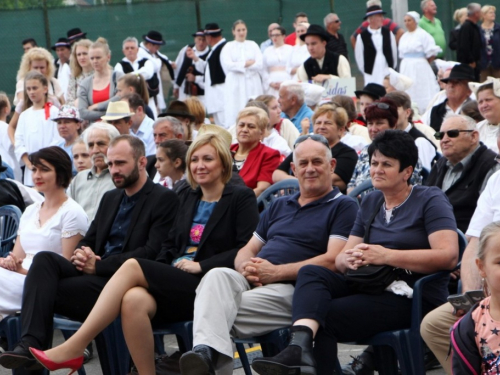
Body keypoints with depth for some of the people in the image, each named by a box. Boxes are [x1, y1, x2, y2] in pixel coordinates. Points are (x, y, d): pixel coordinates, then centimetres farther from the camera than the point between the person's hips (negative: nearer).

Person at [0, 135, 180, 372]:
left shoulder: (164, 199, -3)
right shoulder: (110, 198, 23)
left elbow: (153, 253, -13)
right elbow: (88, 240, 24)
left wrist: (98, 265, -15)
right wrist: (81, 254, -3)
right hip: (96, 272, 7)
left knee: (48, 290, -23)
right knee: (44, 259, -22)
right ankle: (31, 343, -34)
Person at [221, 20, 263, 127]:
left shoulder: (253, 45, 13)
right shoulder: (228, 46, 8)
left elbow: (259, 64, 0)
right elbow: (228, 65, -7)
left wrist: (239, 65, -6)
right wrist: (247, 63, -5)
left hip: (252, 83, 1)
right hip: (235, 83, -1)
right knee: (235, 113, -8)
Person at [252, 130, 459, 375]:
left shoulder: (430, 200, 0)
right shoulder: (370, 202, 20)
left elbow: (449, 256, -16)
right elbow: (340, 259, 15)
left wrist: (387, 256, -18)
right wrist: (349, 259, -12)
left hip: (414, 297, -6)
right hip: (371, 286, 6)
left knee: (327, 316, -25)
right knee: (310, 272, -21)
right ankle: (300, 346, -45)